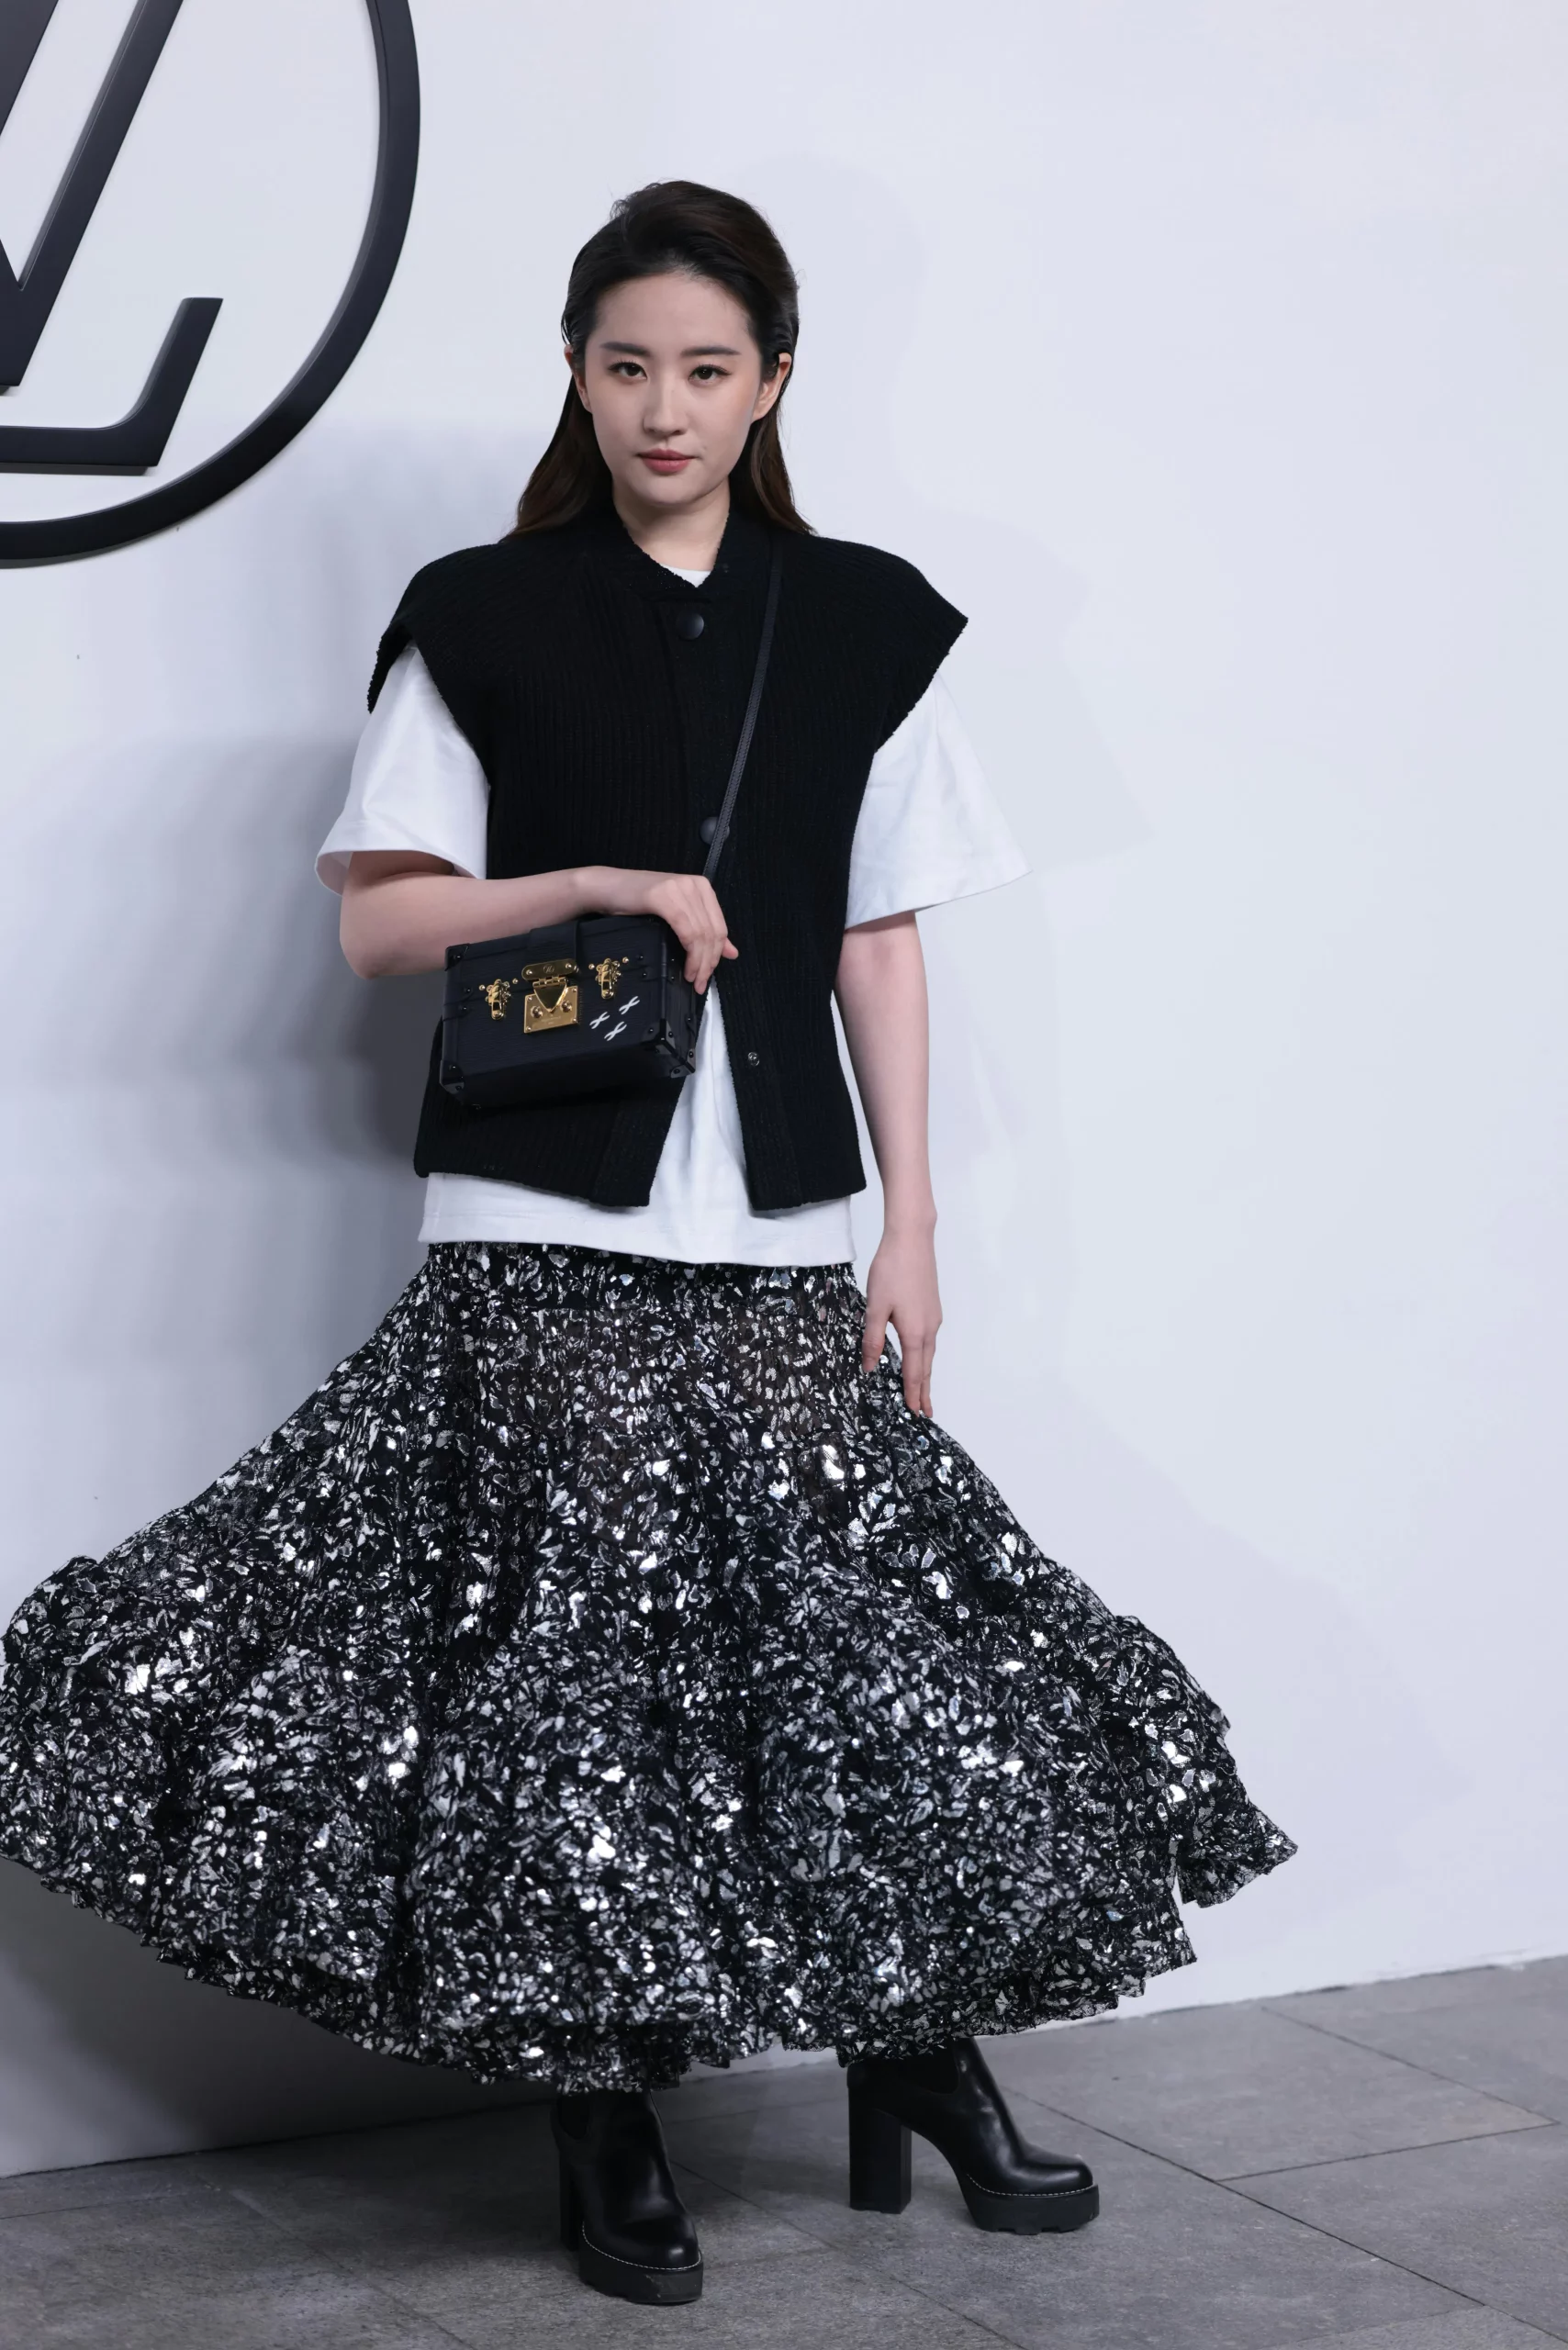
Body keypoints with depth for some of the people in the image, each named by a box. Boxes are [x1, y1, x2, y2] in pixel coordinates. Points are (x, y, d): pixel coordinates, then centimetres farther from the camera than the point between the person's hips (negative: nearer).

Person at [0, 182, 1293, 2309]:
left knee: (858, 1620, 0)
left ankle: (922, 2058, 19)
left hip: (777, 1233, 2)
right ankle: (610, 2119, 12)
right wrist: (599, 887, -11)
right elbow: (377, 919, 4)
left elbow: (882, 942, 9)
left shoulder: (862, 623, 9)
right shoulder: (484, 618, 4)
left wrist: (910, 1228, 4)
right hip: (547, 1230, -2)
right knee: (579, 1646, -2)